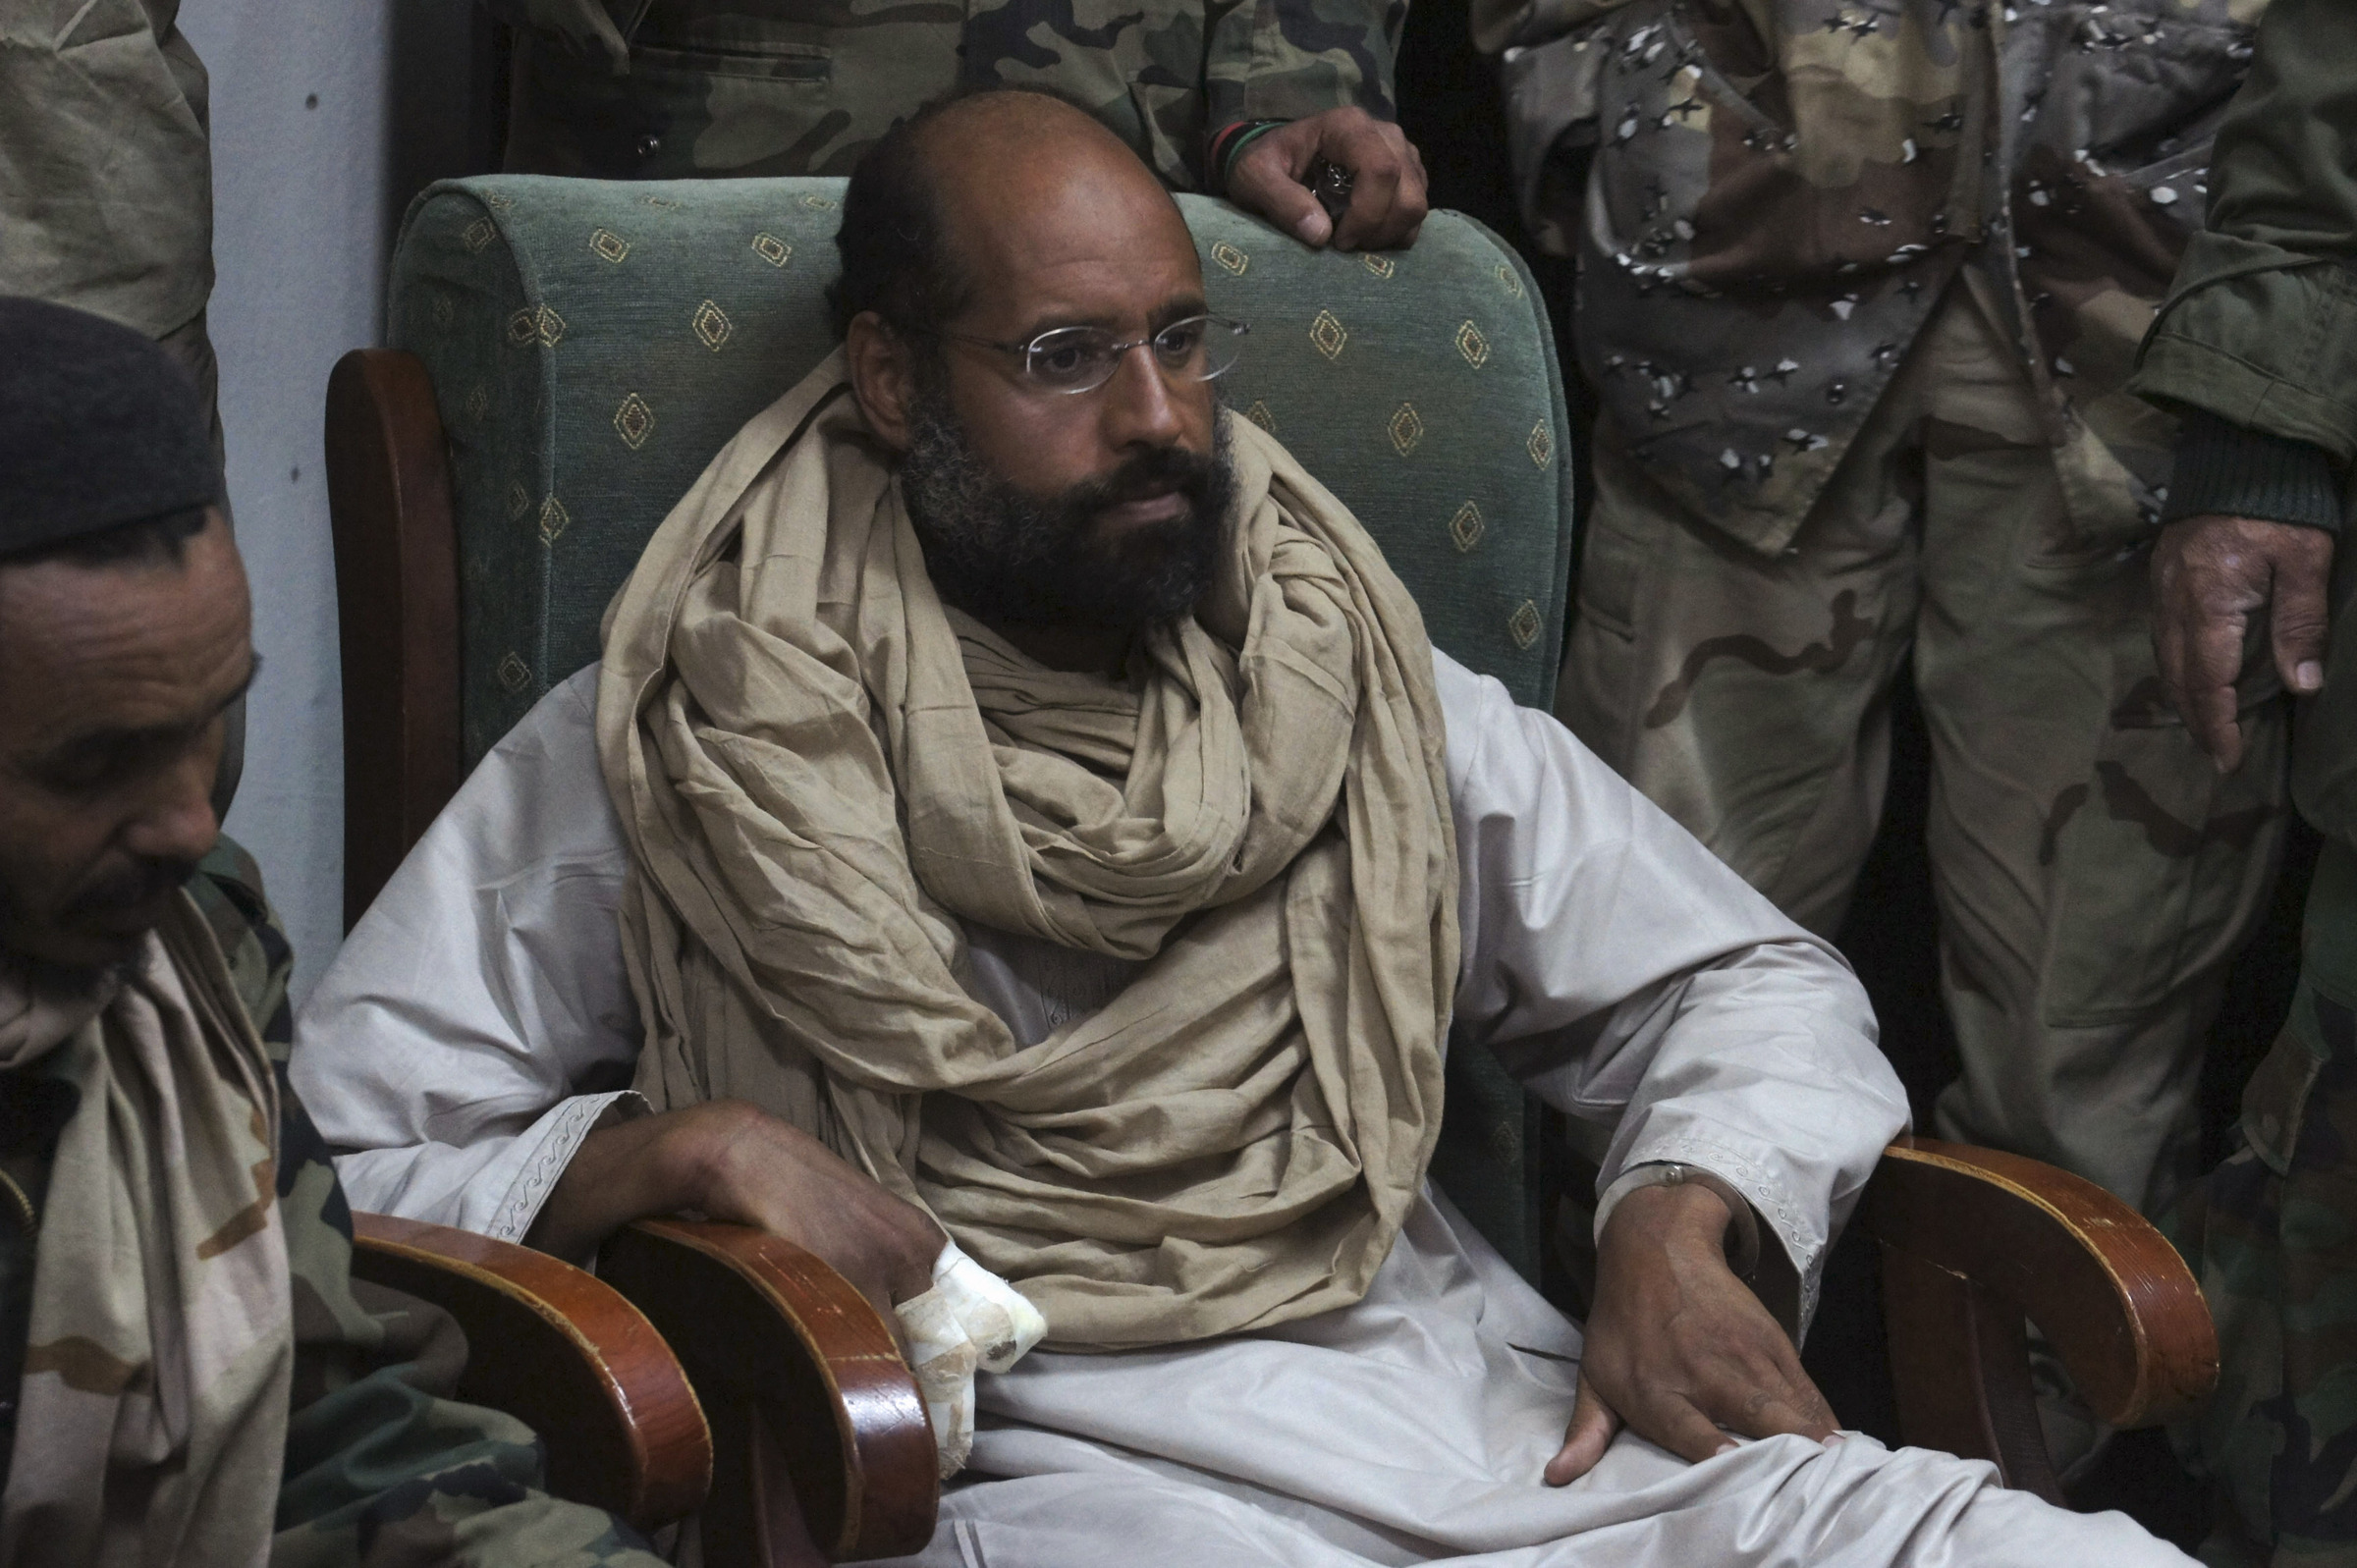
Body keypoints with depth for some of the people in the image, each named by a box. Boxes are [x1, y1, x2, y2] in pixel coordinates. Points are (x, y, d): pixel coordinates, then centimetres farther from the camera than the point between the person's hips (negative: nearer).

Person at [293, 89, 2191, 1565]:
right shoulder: (672, 748, 8)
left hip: (1506, 1404, 4)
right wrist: (675, 1148, -12)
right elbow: (323, 1156, 5)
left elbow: (1752, 982, 23)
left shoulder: (1372, 697, 18)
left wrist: (1689, 1219, 1)